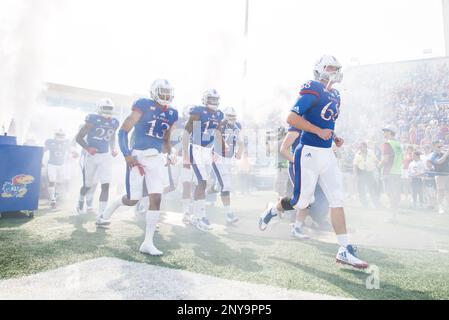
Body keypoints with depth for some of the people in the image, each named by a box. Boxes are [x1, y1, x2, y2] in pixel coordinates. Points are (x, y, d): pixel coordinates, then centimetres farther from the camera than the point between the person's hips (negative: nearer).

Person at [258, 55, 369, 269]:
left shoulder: (334, 96, 17)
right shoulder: (313, 91, -10)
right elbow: (292, 118, -18)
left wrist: (334, 137, 11)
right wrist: (319, 131, -22)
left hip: (327, 154, 8)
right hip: (309, 153, -8)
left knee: (337, 200, 3)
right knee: (301, 202, 1)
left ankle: (345, 249, 9)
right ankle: (273, 209, 31)